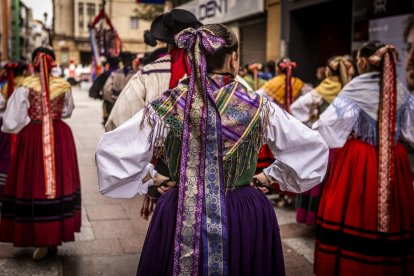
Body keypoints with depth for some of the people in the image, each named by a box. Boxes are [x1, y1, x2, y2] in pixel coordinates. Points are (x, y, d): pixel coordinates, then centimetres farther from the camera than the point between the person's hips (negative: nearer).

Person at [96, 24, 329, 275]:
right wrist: (270, 176, 7)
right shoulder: (258, 107, -8)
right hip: (246, 218, 0)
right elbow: (314, 147, 1)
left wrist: (152, 177, 3)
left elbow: (110, 150, -6)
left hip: (181, 218, 1)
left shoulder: (169, 105, -9)